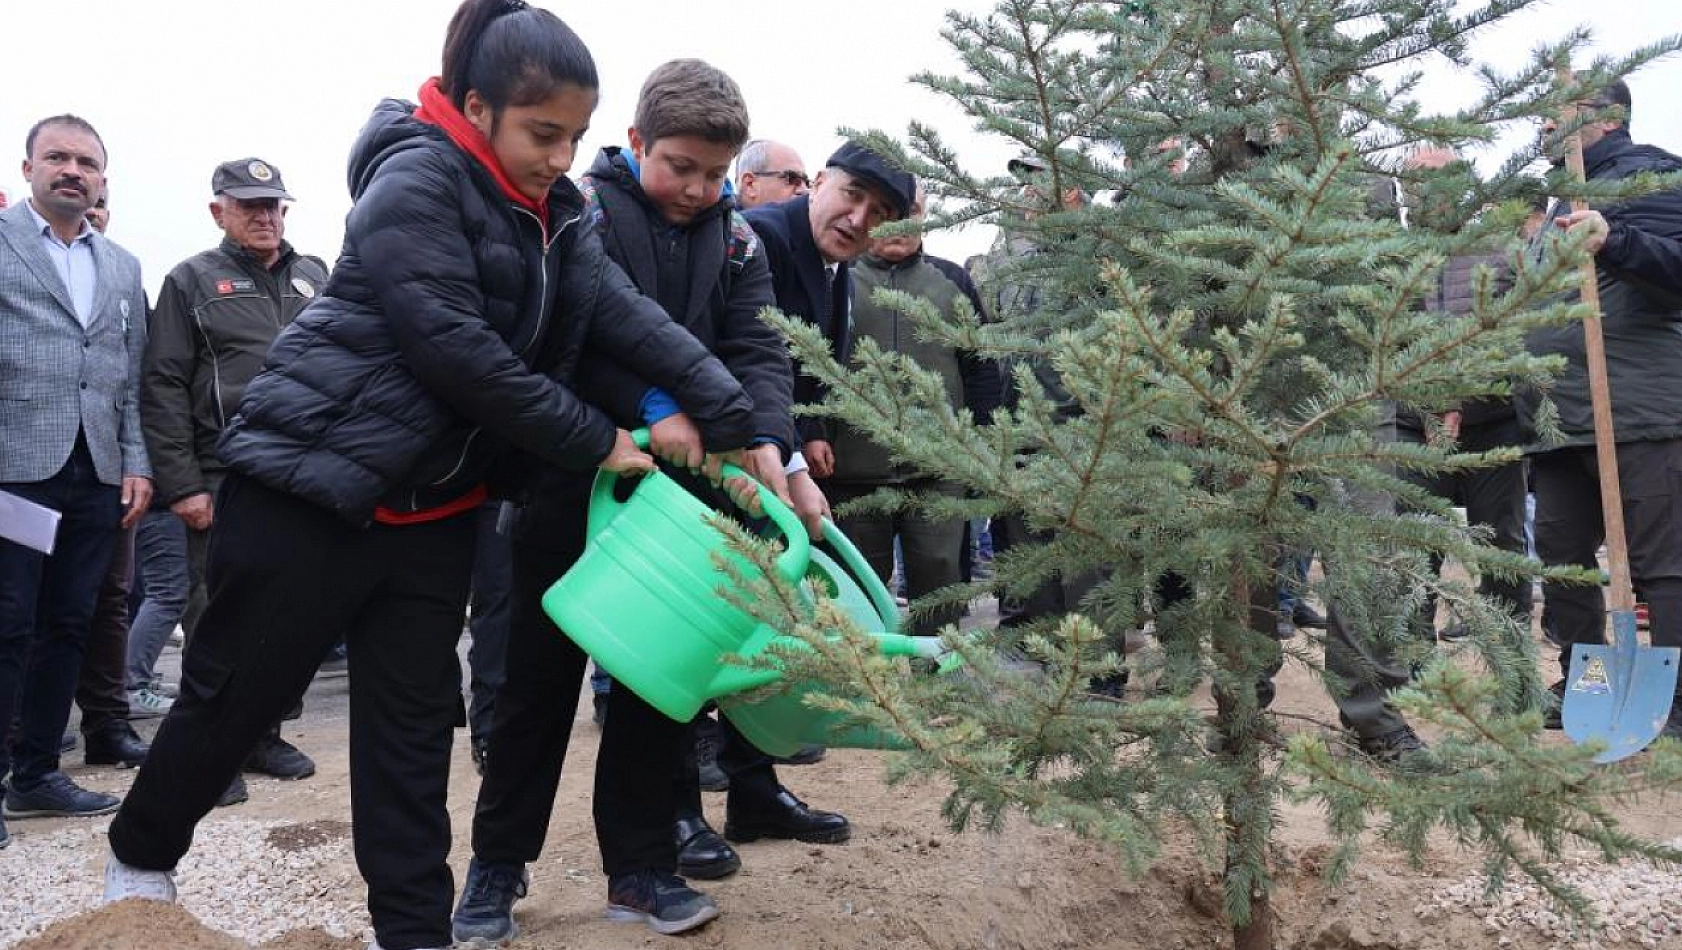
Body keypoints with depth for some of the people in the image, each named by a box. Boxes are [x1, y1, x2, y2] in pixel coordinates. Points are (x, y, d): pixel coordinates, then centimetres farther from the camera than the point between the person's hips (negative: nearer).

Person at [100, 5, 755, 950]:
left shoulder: (551, 211, 7)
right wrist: (597, 441, -18)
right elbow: (456, 350, -24)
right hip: (314, 481, -7)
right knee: (237, 693, 8)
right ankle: (140, 860, 33)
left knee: (414, 719, 9)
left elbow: (626, 314, -5)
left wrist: (739, 424, -15)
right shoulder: (416, 180, -16)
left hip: (433, 503, 7)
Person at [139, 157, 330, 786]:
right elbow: (162, 387, -3)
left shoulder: (314, 278, 14)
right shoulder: (192, 281, 3)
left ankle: (262, 734, 22)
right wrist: (181, 485, -10)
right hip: (223, 479, -4)